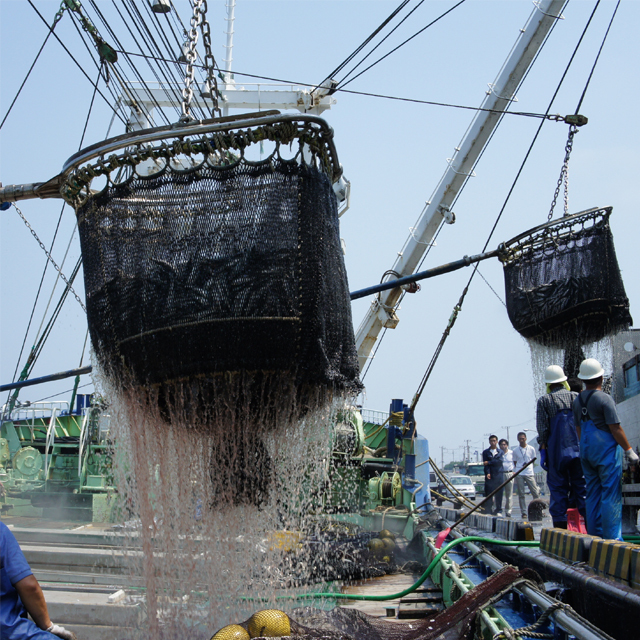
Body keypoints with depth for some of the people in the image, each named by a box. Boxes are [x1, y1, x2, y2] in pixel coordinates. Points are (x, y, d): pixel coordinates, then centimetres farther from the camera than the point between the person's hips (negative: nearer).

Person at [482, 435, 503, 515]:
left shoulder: (500, 452, 12)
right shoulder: (485, 452, 10)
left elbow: (499, 461, -5)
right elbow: (485, 464, 0)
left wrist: (489, 462, -8)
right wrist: (487, 473, -14)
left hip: (498, 475, 1)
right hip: (489, 476, 0)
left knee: (499, 494, 0)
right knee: (489, 494, -4)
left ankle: (498, 511, 6)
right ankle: (489, 511, -1)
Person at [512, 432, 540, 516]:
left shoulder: (531, 449, 4)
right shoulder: (515, 450, 6)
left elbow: (533, 460, 13)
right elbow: (515, 462, 12)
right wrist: (518, 469, 1)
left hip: (529, 473, 0)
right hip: (519, 474, 0)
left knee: (535, 492, -4)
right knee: (521, 494, 1)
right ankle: (523, 512, 5)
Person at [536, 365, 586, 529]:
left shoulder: (544, 400, 1)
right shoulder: (577, 397, 8)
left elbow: (542, 428, -5)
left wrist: (543, 450, 0)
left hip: (556, 451, -2)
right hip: (579, 449, 2)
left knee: (558, 488, 2)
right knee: (582, 486, 6)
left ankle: (560, 526, 0)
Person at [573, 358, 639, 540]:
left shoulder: (577, 400, 10)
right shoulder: (604, 399, -12)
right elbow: (615, 428, -14)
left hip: (586, 450, 7)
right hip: (606, 449, -7)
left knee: (593, 493, 10)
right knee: (611, 494, -5)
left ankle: (594, 536, 12)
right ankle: (612, 538, -6)